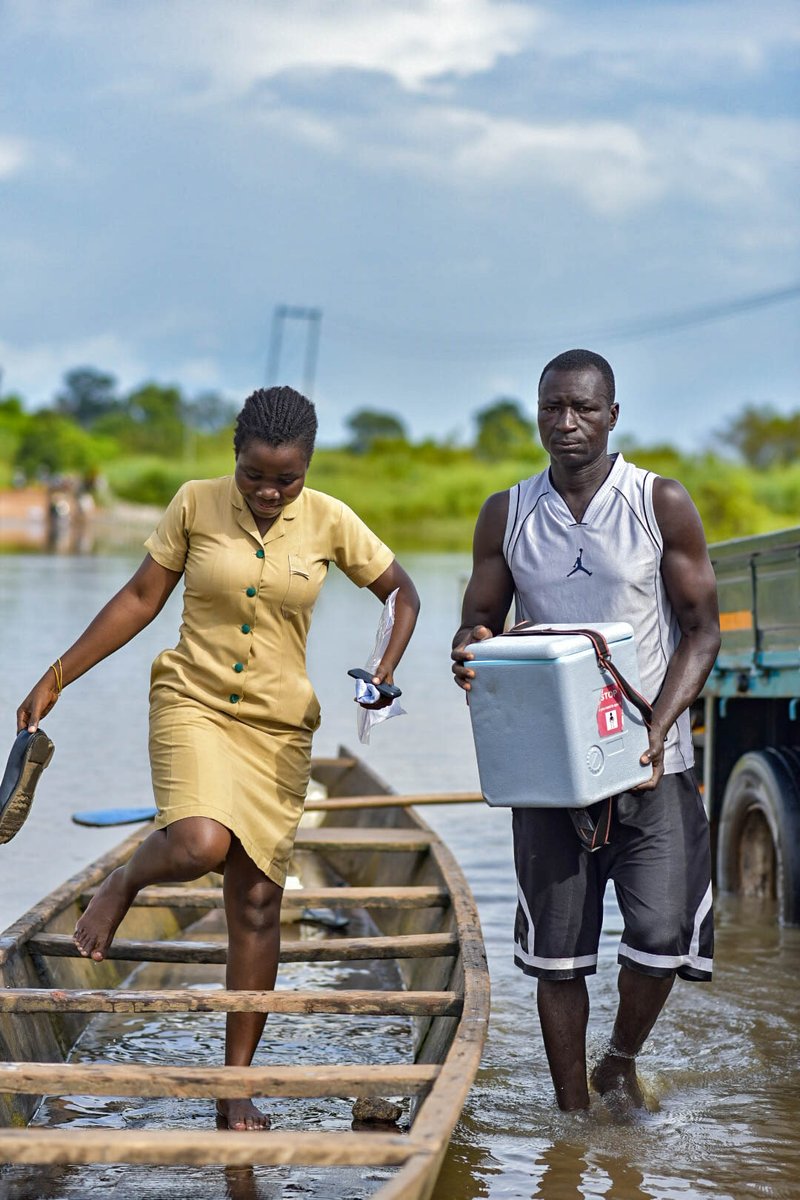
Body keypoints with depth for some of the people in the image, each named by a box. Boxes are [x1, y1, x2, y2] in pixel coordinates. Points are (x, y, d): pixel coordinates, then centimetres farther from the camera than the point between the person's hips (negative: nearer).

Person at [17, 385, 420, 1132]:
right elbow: (141, 598, 3)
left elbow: (402, 593, 9)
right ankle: (124, 884, 8)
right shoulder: (196, 505, -5)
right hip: (193, 701, -2)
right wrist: (56, 679, 2)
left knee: (257, 900, 2)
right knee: (200, 845, -30)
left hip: (278, 725, 2)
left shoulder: (329, 523, -3)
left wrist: (386, 674, -8)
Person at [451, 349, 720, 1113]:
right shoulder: (506, 516, 5)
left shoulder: (662, 505, -1)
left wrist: (658, 726, -15)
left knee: (662, 932, -11)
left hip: (649, 759, -1)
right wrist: (472, 652, -15)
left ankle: (620, 1062, 18)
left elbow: (700, 629, 0)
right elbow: (478, 621, 11)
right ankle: (572, 1114, 18)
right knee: (557, 949, 4)